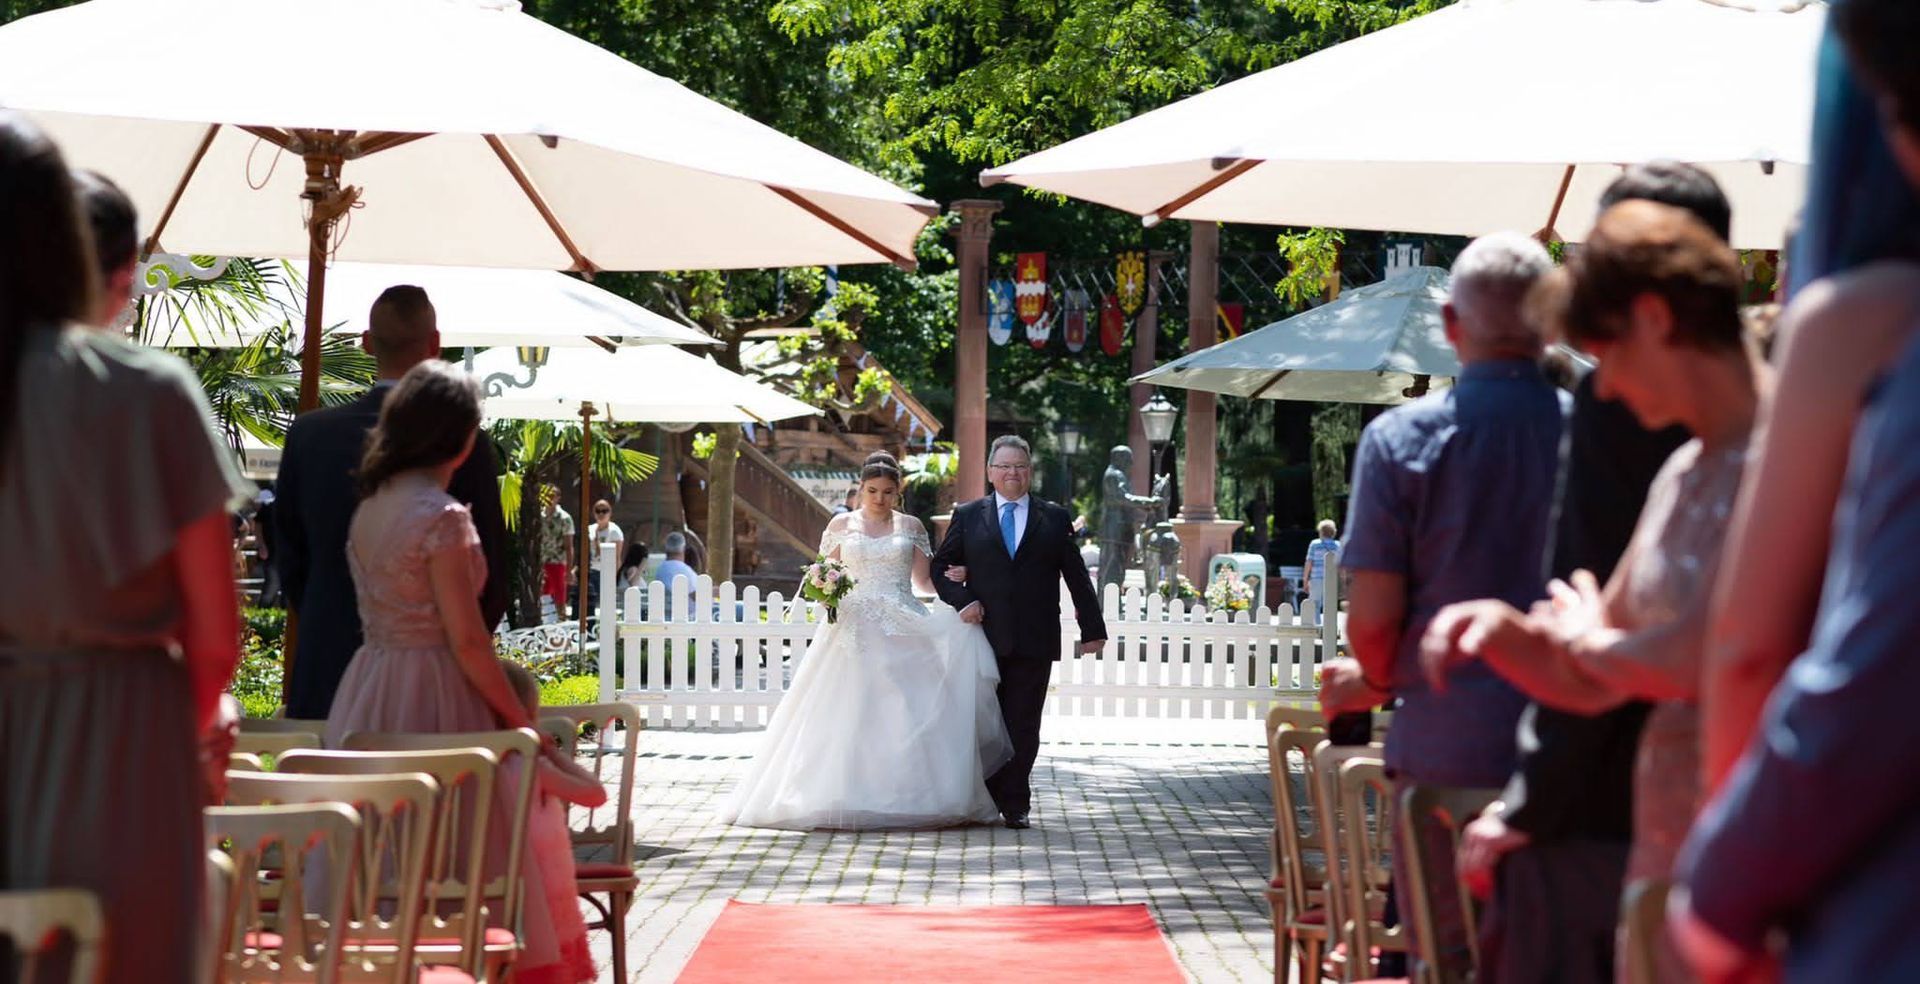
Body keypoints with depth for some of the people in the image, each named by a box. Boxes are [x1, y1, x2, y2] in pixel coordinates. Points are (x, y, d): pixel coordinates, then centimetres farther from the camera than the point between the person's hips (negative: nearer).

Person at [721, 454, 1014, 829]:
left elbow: (923, 581, 12)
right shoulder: (841, 525, 10)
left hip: (904, 630, 0)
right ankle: (847, 796, -6)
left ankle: (909, 796, -8)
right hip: (855, 628, 0)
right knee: (851, 715, -7)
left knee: (908, 711, -10)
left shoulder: (911, 527, 11)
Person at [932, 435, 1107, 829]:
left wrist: (1092, 629, 6)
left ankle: (1015, 804, 6)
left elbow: (1076, 576, 9)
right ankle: (988, 799, 13)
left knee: (1023, 726, -1)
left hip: (1035, 643, 0)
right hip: (984, 636, 0)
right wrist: (962, 600, -7)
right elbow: (940, 566, 11)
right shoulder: (967, 516, 10)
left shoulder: (1055, 519, 10)